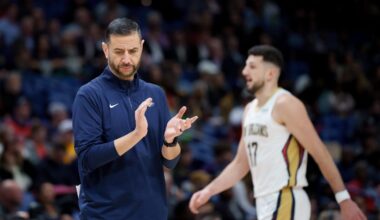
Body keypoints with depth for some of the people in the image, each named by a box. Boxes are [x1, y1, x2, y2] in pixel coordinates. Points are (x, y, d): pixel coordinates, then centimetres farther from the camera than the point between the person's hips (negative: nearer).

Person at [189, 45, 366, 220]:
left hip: (286, 203, -9)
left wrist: (343, 199, -16)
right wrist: (209, 191, 14)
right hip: (265, 203, 9)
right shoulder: (250, 109, 16)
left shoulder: (285, 104, -10)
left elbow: (320, 153, -13)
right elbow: (241, 164, 24)